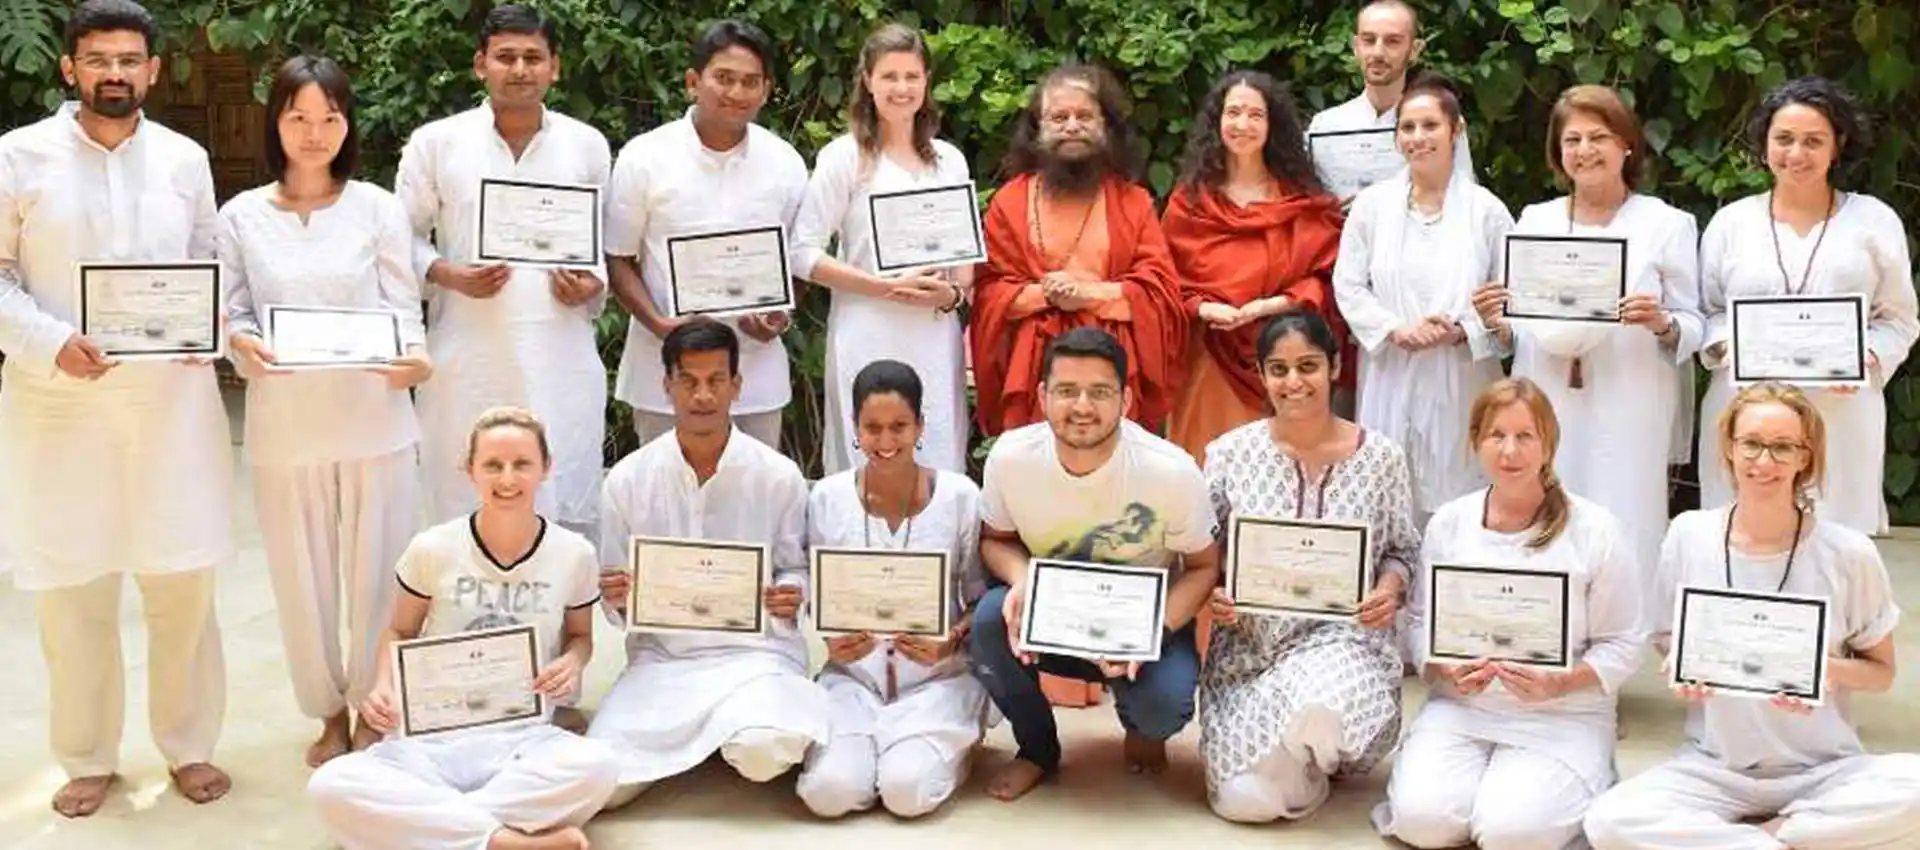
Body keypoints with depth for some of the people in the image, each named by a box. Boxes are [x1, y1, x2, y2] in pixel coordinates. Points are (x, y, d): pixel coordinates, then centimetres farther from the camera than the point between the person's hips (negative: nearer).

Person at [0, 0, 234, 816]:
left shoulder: (185, 158, 6)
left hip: (172, 394, 2)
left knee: (183, 583, 6)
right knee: (73, 588, 6)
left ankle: (188, 746, 22)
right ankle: (88, 758, 21)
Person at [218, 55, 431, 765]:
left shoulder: (379, 209, 1)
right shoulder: (241, 217, 4)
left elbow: (404, 310, -1)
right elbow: (233, 315, 5)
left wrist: (414, 359, -22)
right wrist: (243, 345, -18)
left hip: (373, 420, -1)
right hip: (284, 425, 1)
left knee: (376, 571, 5)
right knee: (303, 575, 9)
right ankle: (329, 711, 28)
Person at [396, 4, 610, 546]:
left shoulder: (587, 145, 8)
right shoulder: (436, 142, 3)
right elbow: (405, 238, 8)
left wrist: (593, 284, -5)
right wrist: (447, 275, -11)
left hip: (561, 360, 1)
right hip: (467, 361, -1)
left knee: (567, 512, 1)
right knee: (465, 514, 3)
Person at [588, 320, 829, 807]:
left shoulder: (779, 476, -1)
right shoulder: (628, 479, 3)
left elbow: (796, 569, 8)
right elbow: (616, 601, 9)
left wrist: (791, 595, -14)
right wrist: (616, 597, -14)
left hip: (755, 651, -2)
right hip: (661, 656, 2)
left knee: (763, 755, -34)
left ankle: (758, 716, 7)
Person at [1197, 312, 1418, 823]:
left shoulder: (1381, 457, 1)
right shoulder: (1228, 453, 0)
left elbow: (1403, 549, 11)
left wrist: (1391, 588, -11)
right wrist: (1211, 594, -14)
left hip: (1343, 640, -1)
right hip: (1248, 648, 1)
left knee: (1319, 707, -39)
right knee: (1244, 799, -18)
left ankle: (1308, 757, 2)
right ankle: (1308, 760, 19)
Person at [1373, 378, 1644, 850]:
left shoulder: (1596, 530, -4)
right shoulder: (1448, 522, 6)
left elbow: (1621, 647, -3)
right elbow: (1421, 623, 9)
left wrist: (1559, 684, -20)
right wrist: (1446, 670, -12)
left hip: (1564, 715, -2)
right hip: (1461, 707, 2)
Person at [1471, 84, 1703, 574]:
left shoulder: (1667, 225, 5)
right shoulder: (1534, 221, 13)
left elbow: (1694, 328, 4)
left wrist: (1662, 324, -17)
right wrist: (1495, 324, -5)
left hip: (1629, 422, -2)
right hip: (1544, 416, 3)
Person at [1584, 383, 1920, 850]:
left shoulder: (1850, 554, -5)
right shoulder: (1688, 536, -2)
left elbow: (1882, 672, 5)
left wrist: (1833, 670, -18)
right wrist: (1681, 667, -13)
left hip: (1825, 770, 0)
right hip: (1714, 766, 0)